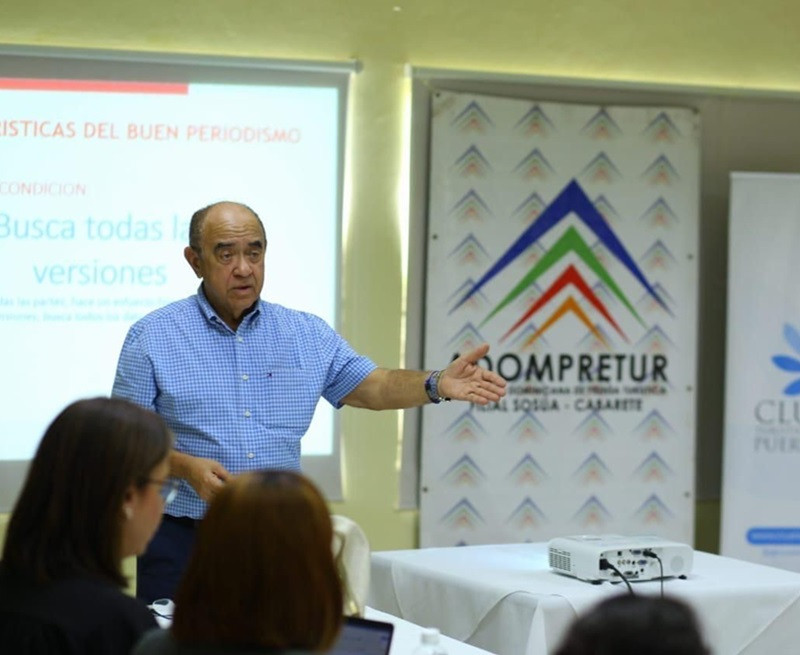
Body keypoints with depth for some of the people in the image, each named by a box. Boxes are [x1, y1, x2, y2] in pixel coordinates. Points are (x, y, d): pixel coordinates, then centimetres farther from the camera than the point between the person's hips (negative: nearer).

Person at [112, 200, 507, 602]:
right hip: (183, 541, -3)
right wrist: (186, 467, -17)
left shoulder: (307, 334, 9)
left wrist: (437, 384, -11)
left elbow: (372, 387, 8)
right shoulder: (152, 336, 0)